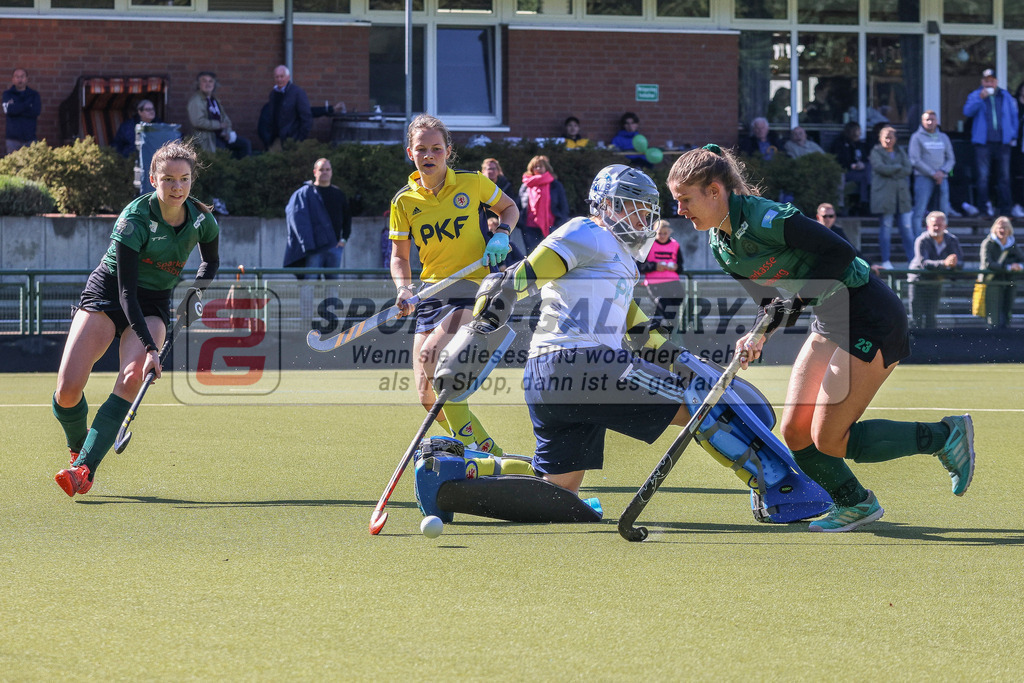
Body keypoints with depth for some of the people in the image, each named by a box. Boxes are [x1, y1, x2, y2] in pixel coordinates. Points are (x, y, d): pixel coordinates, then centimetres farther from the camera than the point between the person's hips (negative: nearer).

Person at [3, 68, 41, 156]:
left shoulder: (34, 95, 10)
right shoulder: (8, 94, 8)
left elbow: (36, 112, -7)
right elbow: (9, 110, -11)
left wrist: (16, 109, -7)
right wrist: (27, 105, -6)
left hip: (29, 138, 1)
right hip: (13, 138, -1)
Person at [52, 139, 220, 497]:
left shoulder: (202, 220, -7)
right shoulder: (134, 219, -23)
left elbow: (210, 262, 18)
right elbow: (127, 290, -26)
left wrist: (195, 292, -1)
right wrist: (149, 347, -34)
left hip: (154, 304, 3)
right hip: (105, 294, -3)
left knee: (132, 379, -27)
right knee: (67, 391, -16)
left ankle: (84, 469, -31)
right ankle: (78, 448, 17)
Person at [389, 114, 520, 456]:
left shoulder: (472, 183, -3)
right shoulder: (404, 201, 2)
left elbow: (510, 208, 14)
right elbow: (399, 256, 8)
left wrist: (501, 235, -5)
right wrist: (404, 289, -11)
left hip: (475, 290, -5)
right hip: (432, 296, 5)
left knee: (431, 355, -30)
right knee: (428, 397, -2)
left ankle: (470, 446, -20)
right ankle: (488, 452, 16)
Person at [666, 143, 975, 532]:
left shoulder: (761, 218, -24)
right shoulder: (720, 245, 4)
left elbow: (840, 251, -26)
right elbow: (770, 299, 11)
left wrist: (797, 303, -27)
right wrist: (759, 335, -9)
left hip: (871, 317, -9)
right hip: (829, 322, 9)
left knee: (827, 439, -8)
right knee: (794, 431, 5)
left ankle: (945, 435, 4)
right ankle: (855, 504, 25)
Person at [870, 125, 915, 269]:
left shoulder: (900, 152, 18)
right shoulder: (876, 152, 6)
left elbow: (908, 169, 4)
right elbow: (880, 167, -12)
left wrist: (891, 171, -7)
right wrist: (898, 167, -2)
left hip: (901, 192, 4)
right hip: (884, 193, -4)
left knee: (907, 227, 1)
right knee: (886, 226, -4)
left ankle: (912, 259, 2)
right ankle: (885, 261, 0)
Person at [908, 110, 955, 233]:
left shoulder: (943, 137, 16)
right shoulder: (917, 137, 2)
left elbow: (951, 159, 15)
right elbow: (915, 160, -6)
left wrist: (942, 171, -5)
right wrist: (932, 173, -10)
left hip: (941, 177, 5)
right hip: (923, 177, -5)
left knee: (944, 210, 2)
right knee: (919, 211, -12)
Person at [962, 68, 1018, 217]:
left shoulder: (1006, 97, 14)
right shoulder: (975, 95, 7)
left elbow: (1013, 116, 20)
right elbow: (968, 111, -10)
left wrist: (1013, 136, 13)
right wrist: (980, 98, -21)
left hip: (1002, 142, 2)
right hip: (983, 143, -2)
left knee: (1004, 177, 2)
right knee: (982, 176, -8)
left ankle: (1005, 209, 4)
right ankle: (984, 207, -5)